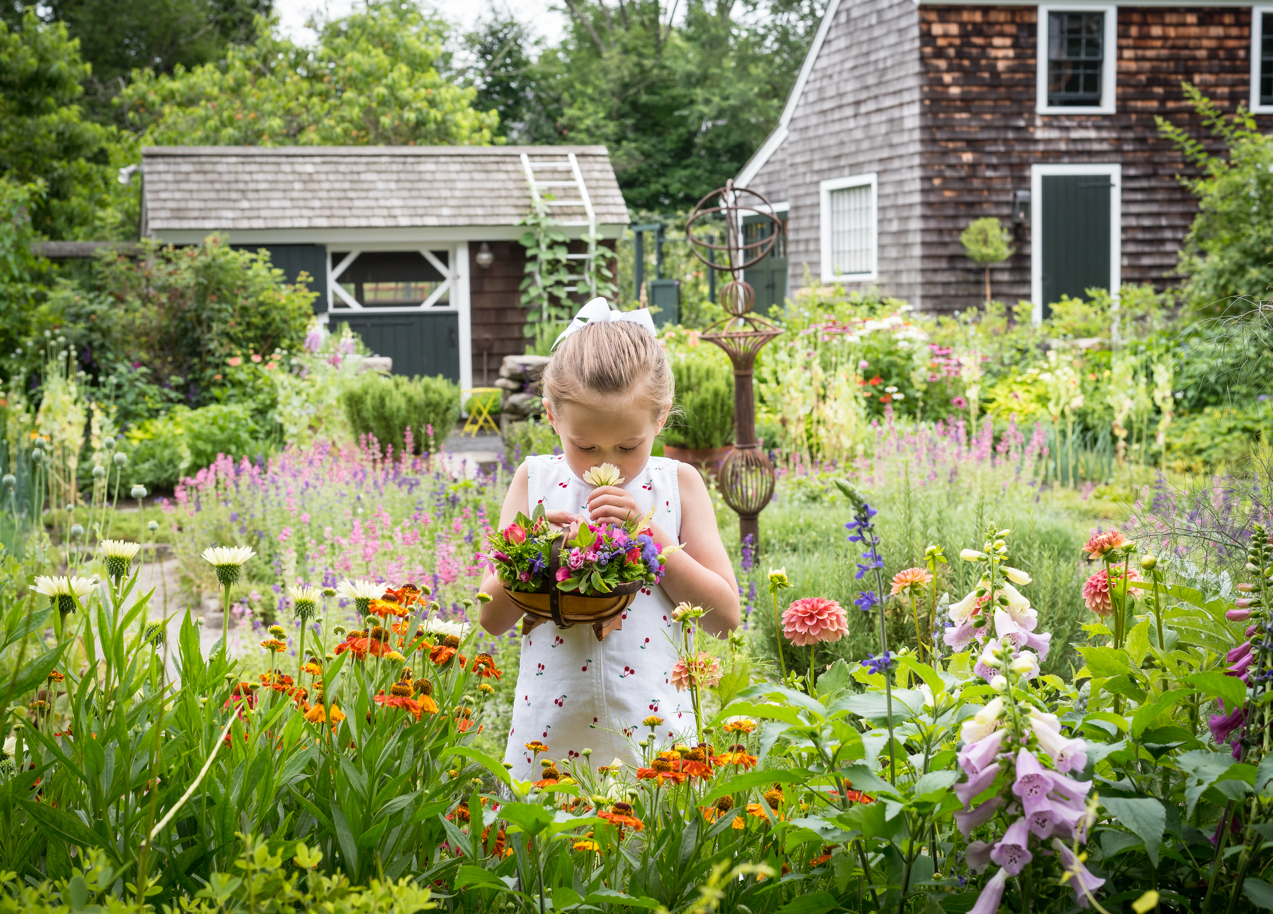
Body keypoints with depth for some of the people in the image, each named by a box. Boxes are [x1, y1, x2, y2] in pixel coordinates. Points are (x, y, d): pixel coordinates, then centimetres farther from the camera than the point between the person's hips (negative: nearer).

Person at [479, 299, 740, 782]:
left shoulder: (677, 484, 1)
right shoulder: (535, 481, 3)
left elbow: (725, 614, -4)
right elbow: (492, 618, 3)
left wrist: (647, 533, -13)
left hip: (651, 726, 0)